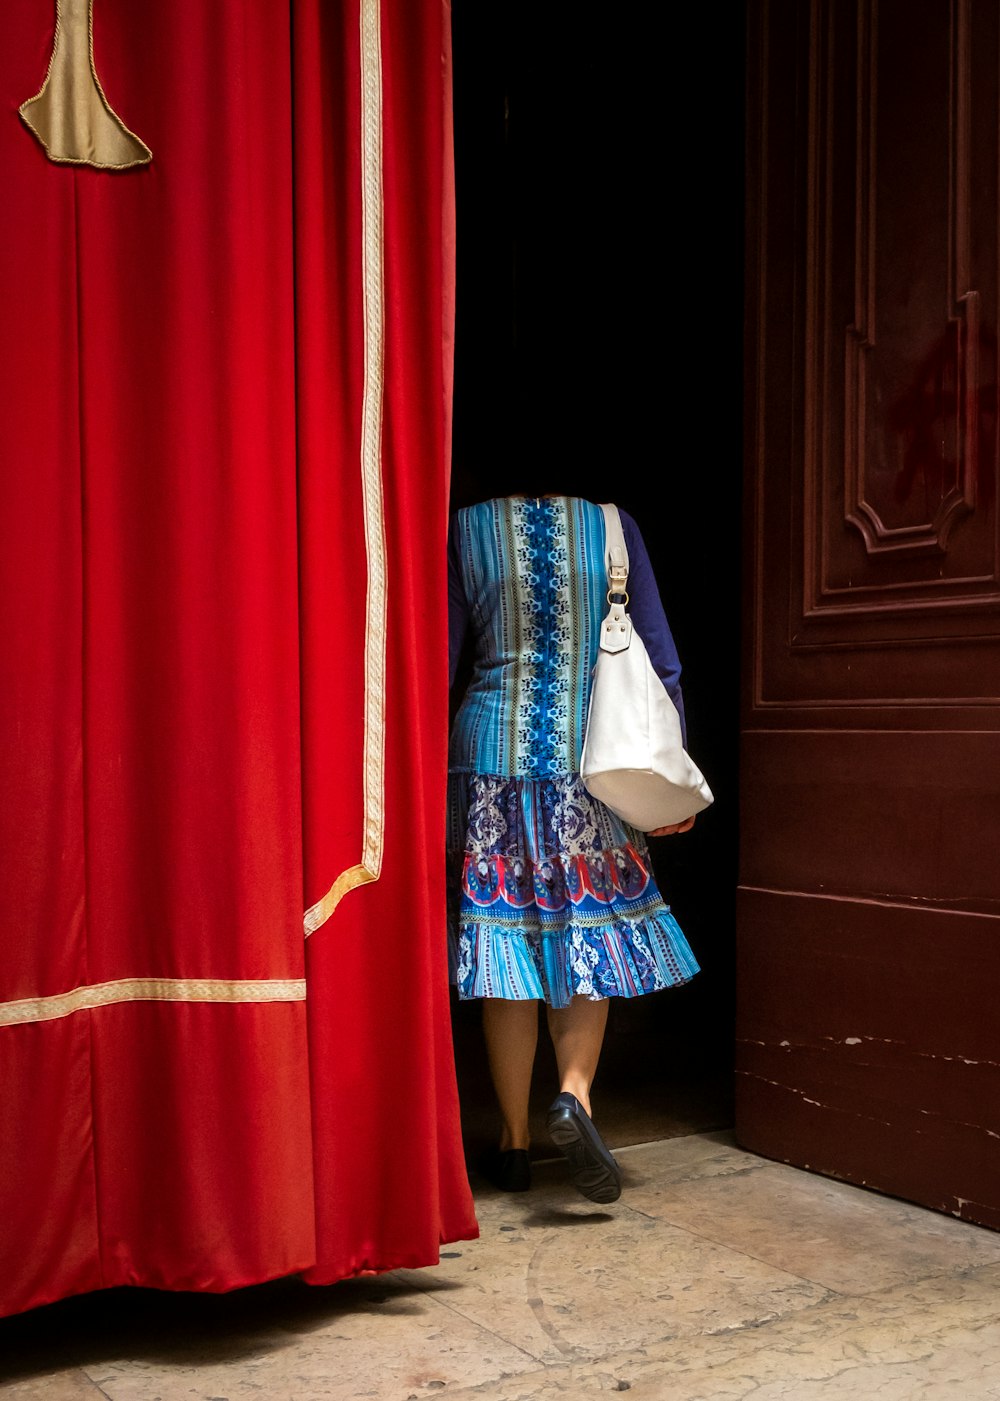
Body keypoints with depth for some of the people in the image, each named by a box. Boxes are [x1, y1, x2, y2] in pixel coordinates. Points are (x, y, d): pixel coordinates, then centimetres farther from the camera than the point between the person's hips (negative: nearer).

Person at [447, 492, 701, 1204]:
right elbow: (662, 662, 1)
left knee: (505, 939, 6)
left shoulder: (466, 527, -2)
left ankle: (515, 1142, 13)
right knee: (590, 939, 12)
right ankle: (575, 1092, -10)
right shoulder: (613, 524, -1)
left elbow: (437, 662, 0)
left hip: (490, 758, 0)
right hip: (590, 763, 0)